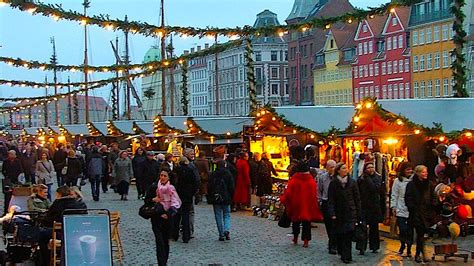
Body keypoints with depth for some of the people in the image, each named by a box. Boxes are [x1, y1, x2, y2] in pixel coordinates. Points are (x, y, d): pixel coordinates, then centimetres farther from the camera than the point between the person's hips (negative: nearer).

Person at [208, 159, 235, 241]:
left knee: (218, 216, 6)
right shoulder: (228, 174, -1)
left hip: (216, 198, 0)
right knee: (226, 215, 11)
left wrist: (210, 198, 8)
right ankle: (226, 230, -12)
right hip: (226, 198, 0)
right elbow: (232, 187, -1)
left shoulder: (213, 174, -1)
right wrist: (231, 198, 8)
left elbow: (209, 187, 0)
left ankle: (221, 235, 4)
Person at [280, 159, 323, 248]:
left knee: (296, 222, 17)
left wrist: (283, 199, 6)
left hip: (296, 204, 0)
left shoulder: (294, 179, -12)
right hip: (308, 205, 0)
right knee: (307, 222, 7)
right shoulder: (311, 180, -7)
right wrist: (314, 206, 2)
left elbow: (288, 192, -10)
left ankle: (295, 238, 27)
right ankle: (306, 240, 1)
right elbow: (314, 194, -7)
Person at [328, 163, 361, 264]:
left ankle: (346, 256, -7)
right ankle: (342, 252, 21)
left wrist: (358, 213, 3)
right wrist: (332, 214, -11)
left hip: (350, 213, 0)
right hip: (338, 213, 0)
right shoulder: (333, 183, 0)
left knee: (348, 233, -10)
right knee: (339, 234, 4)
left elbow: (357, 199, 7)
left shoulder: (352, 183, 4)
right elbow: (330, 200, -2)